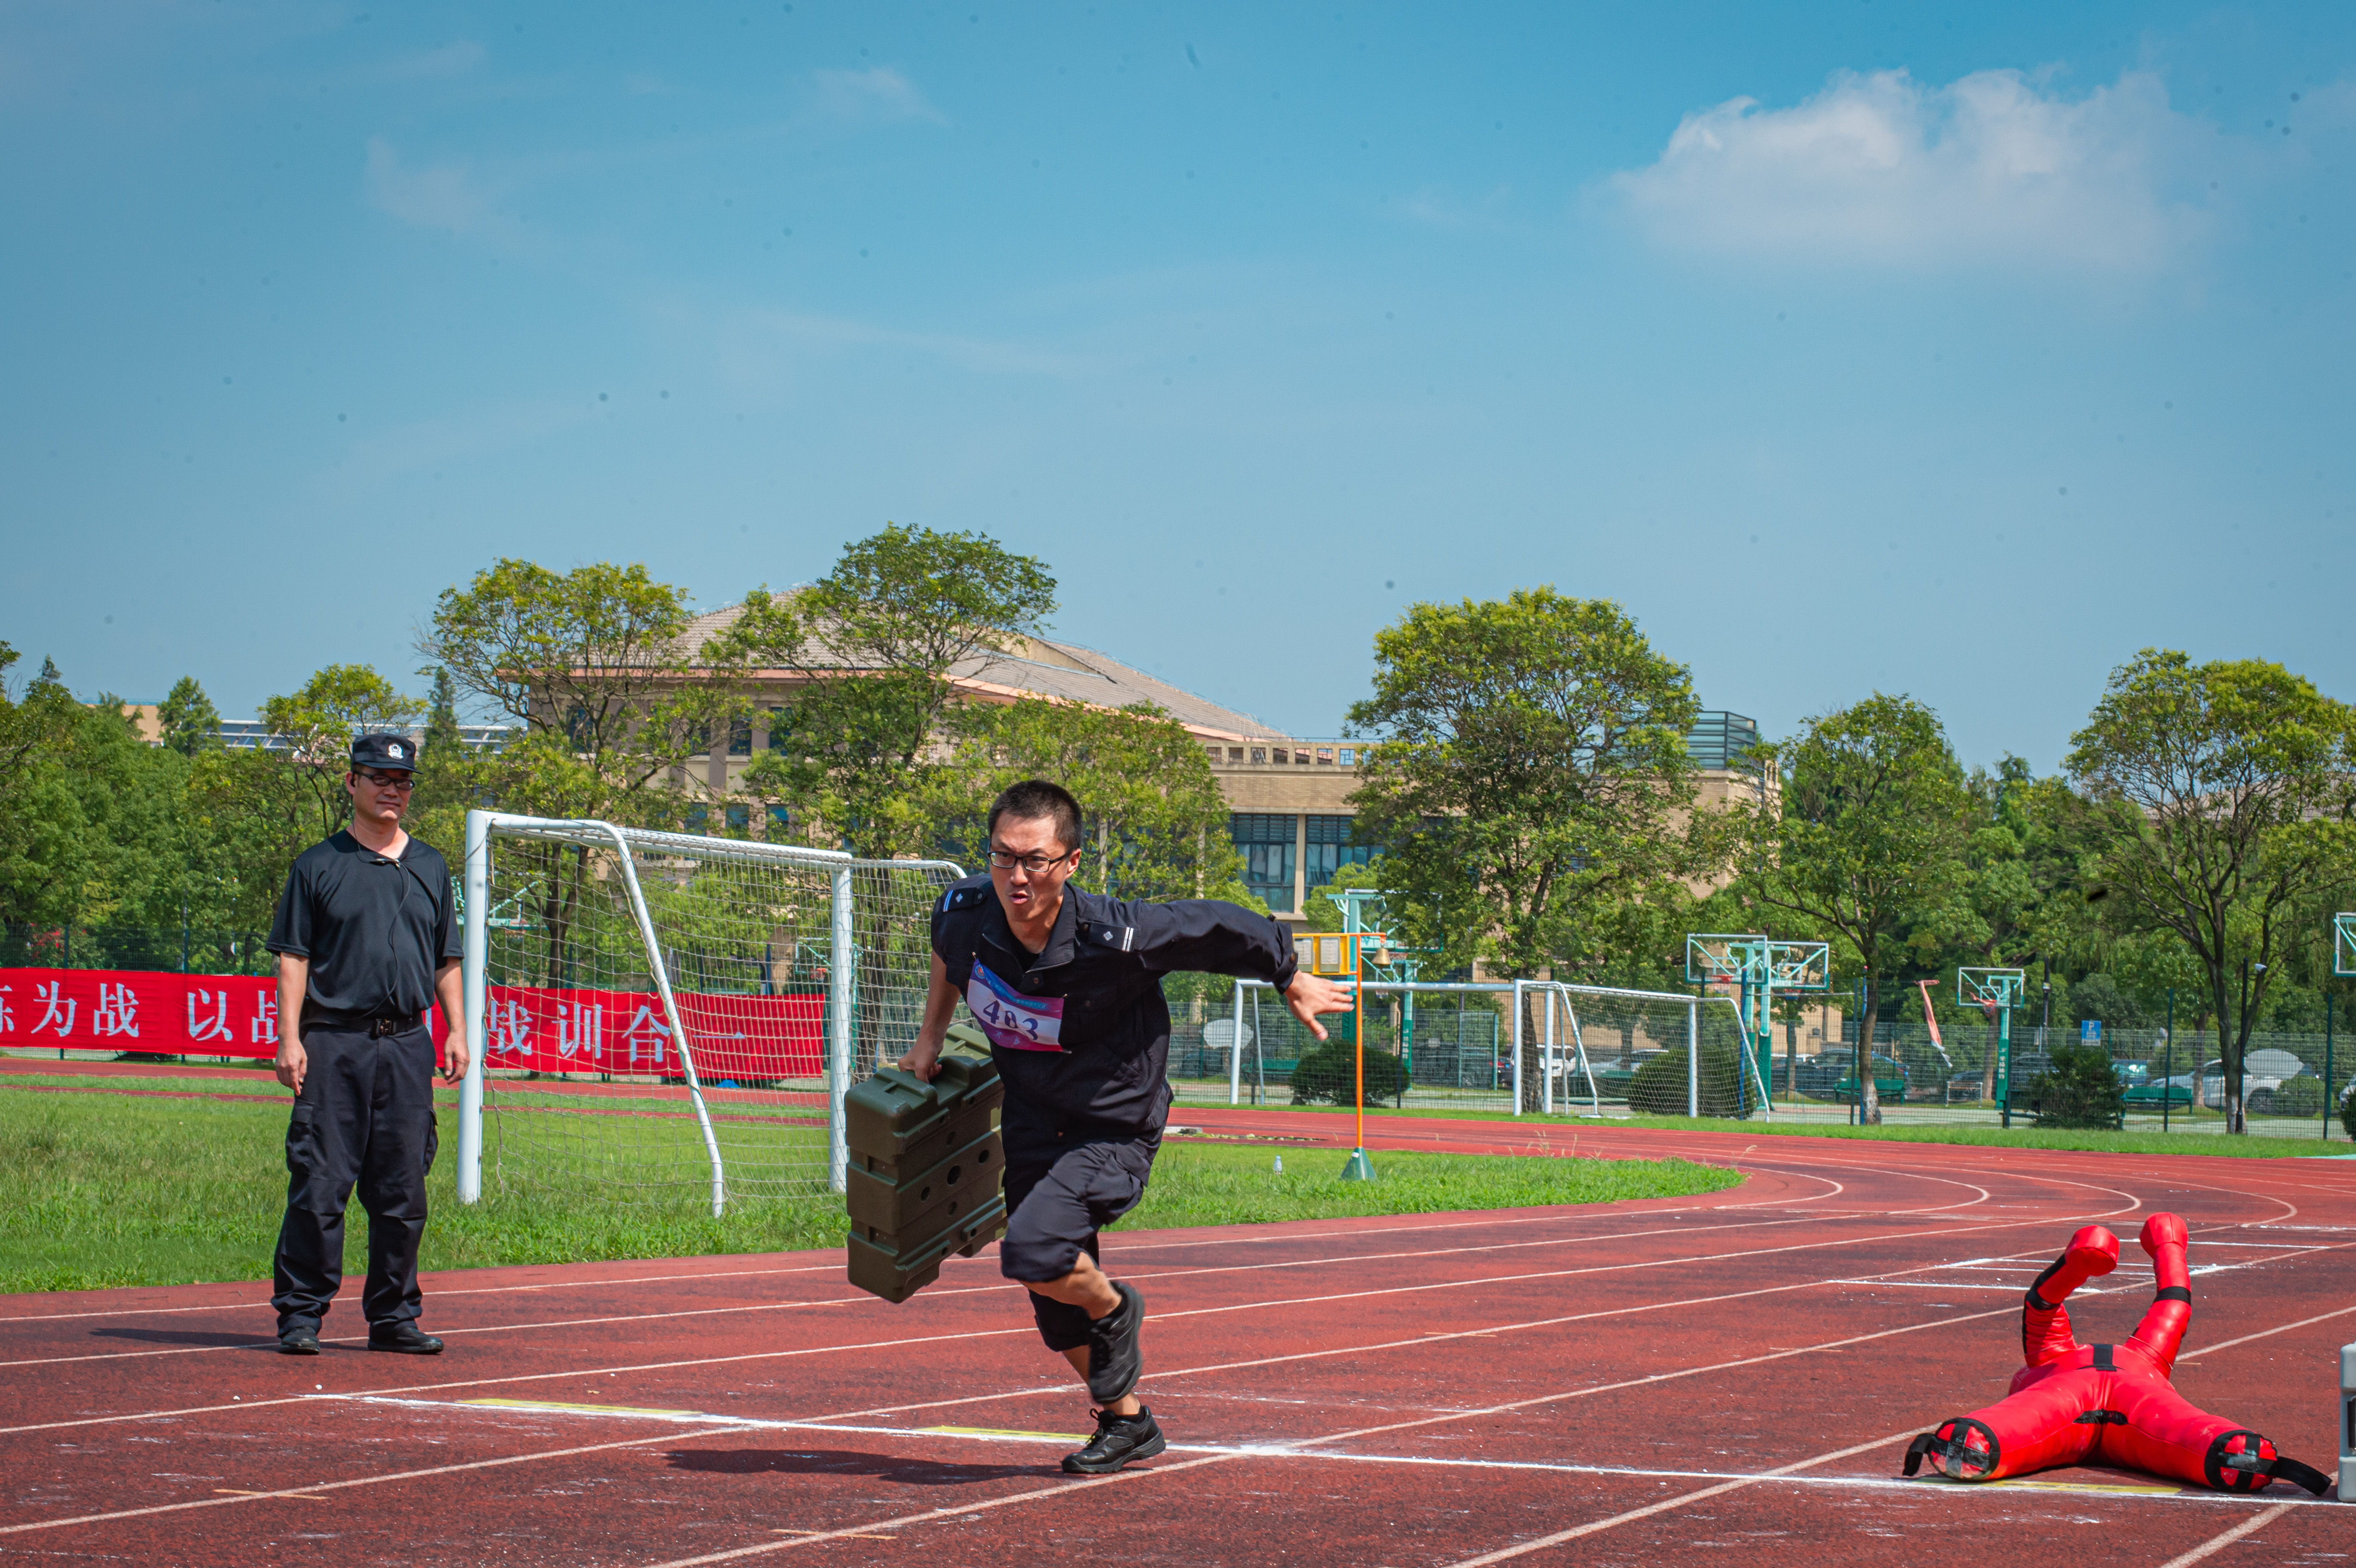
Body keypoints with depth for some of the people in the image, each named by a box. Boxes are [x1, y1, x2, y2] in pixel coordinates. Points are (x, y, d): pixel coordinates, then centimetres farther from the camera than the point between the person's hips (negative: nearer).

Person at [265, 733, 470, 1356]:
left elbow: (446, 960, 19)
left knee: (402, 1192, 5)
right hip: (334, 1045, -4)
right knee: (319, 1185, -7)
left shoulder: (431, 868, 16)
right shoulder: (319, 865, 4)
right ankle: (300, 1314, -1)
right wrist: (290, 1039, -10)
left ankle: (393, 1316, 13)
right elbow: (293, 957, 0)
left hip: (408, 1045, 4)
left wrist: (457, 1031, 7)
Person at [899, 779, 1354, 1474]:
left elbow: (1222, 928, -14)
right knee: (1055, 1304, 13)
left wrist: (1294, 985, 1)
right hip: (1031, 1122, 6)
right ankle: (1126, 1422, 36)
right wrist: (930, 1038, 14)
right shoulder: (964, 912, -16)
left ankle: (1115, 1309, 6)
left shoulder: (1114, 937, -30)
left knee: (1033, 1253, -27)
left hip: (1115, 1128, -6)